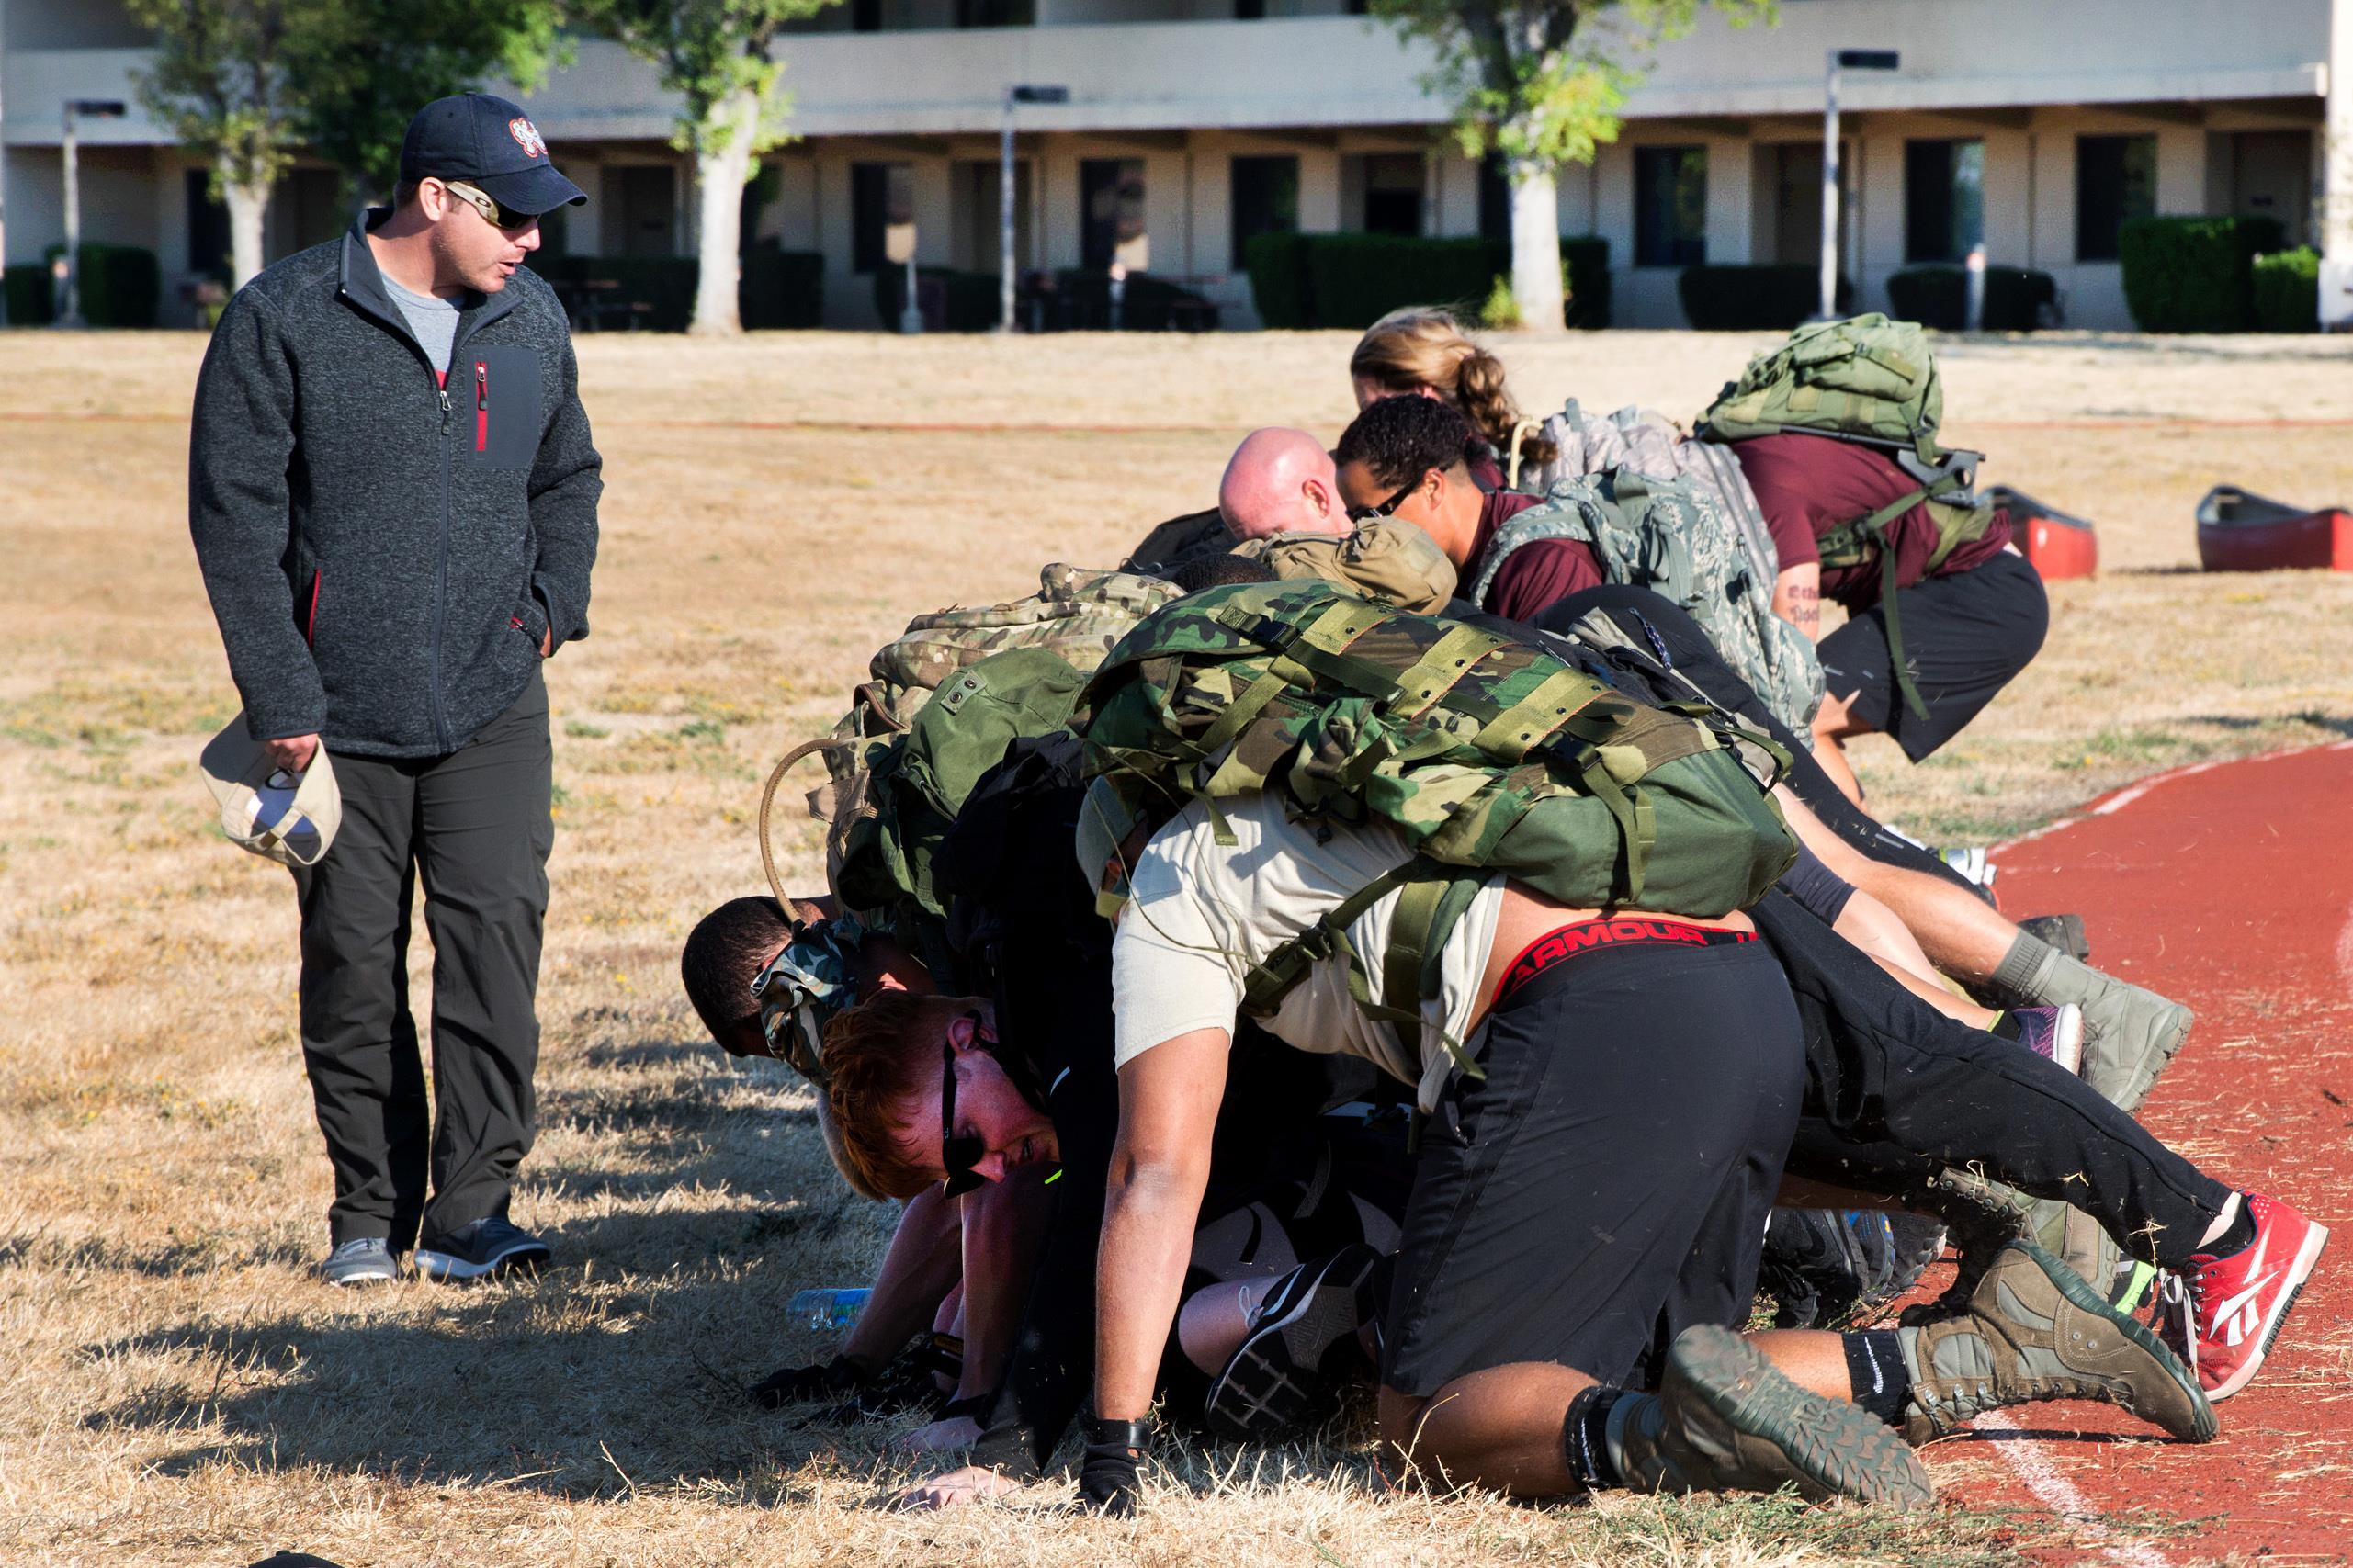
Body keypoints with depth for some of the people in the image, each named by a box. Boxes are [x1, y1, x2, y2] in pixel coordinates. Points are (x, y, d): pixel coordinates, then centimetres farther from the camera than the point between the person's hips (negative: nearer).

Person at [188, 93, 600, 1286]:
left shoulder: (532, 322, 7)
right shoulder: (284, 322, -7)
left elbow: (567, 475, 24)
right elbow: (235, 517, -6)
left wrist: (554, 602, 8)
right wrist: (280, 699, -9)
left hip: (492, 706, 2)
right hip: (340, 716, -2)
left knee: (497, 940, -9)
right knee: (352, 966, 4)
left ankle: (471, 1209, -4)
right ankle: (371, 1212, 18)